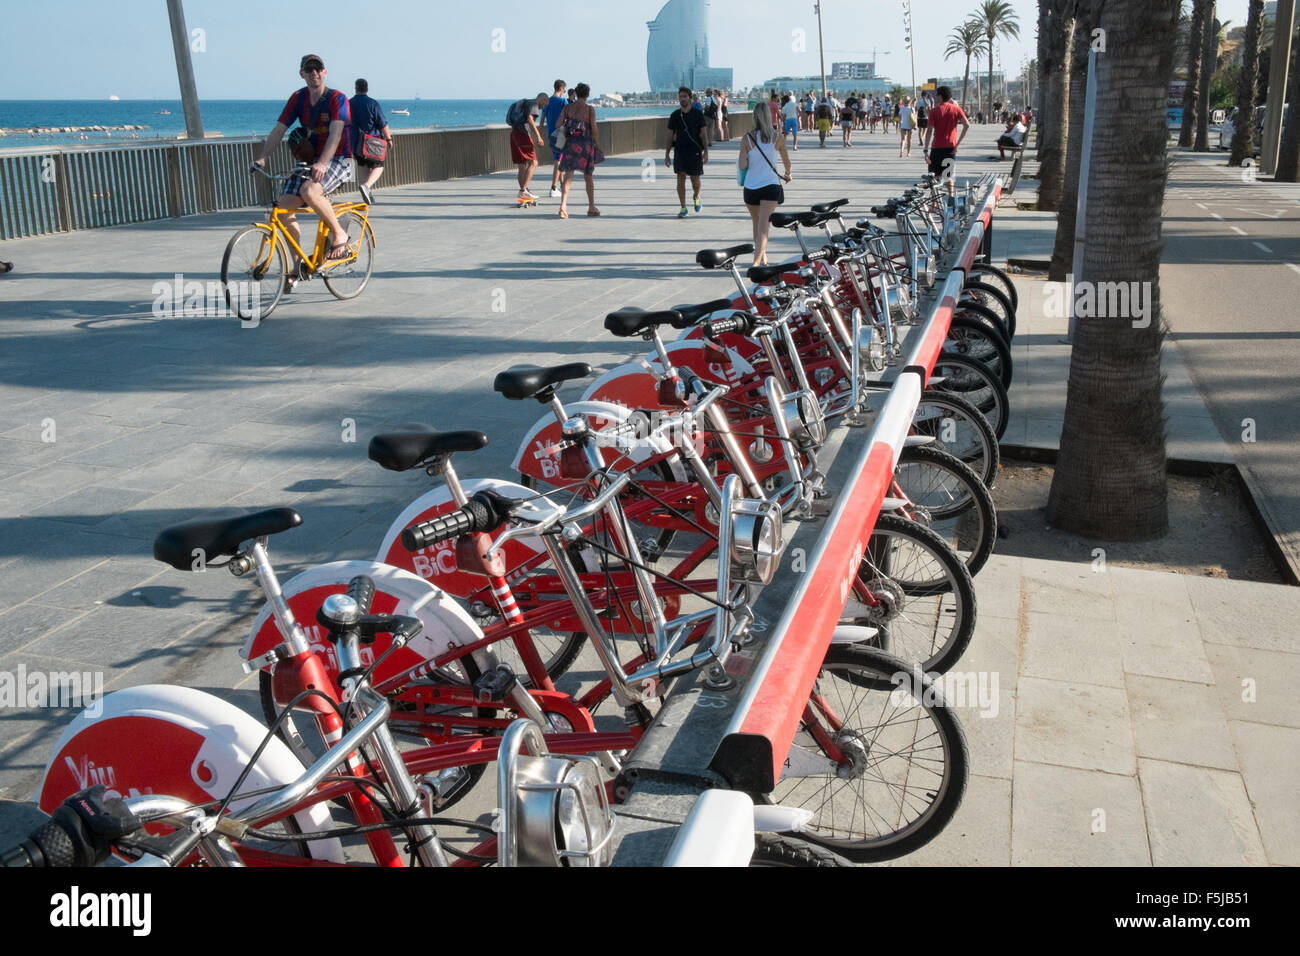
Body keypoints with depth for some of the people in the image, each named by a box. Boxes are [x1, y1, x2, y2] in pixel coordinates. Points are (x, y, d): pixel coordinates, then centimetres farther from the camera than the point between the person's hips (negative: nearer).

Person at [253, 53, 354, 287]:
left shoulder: (337, 99, -10)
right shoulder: (298, 98, 6)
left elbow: (335, 133, -24)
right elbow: (279, 129, 2)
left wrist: (322, 163, -39)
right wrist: (262, 157, -13)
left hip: (338, 160, -6)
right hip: (308, 159, 6)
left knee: (309, 191, -36)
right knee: (285, 206, -9)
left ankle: (339, 235, -12)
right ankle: (297, 266, 4)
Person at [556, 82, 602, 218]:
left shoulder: (567, 108, 6)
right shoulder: (590, 109, -3)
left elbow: (558, 125, 3)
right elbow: (594, 129, -4)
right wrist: (597, 144, 6)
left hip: (570, 142, 2)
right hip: (586, 144, -1)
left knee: (568, 176, -2)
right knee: (588, 176, 14)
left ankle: (563, 206, -21)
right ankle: (591, 207, 24)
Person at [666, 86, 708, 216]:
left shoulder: (698, 114, 0)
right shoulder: (675, 115, 4)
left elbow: (703, 135, 2)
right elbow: (670, 136, 8)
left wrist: (706, 152, -6)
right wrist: (667, 155, 5)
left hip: (695, 151, -1)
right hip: (680, 150, 1)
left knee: (695, 179, 5)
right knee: (681, 179, -7)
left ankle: (696, 197, 36)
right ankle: (683, 207, -1)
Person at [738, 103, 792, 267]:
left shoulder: (747, 139, -6)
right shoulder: (778, 138, -1)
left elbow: (742, 165, -9)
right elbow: (786, 161, 14)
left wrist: (740, 160, 15)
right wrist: (788, 174, 35)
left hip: (751, 187, 1)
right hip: (771, 186, -1)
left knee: (757, 224, 20)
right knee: (763, 226, -9)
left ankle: (762, 257, 33)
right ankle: (757, 261, -23)